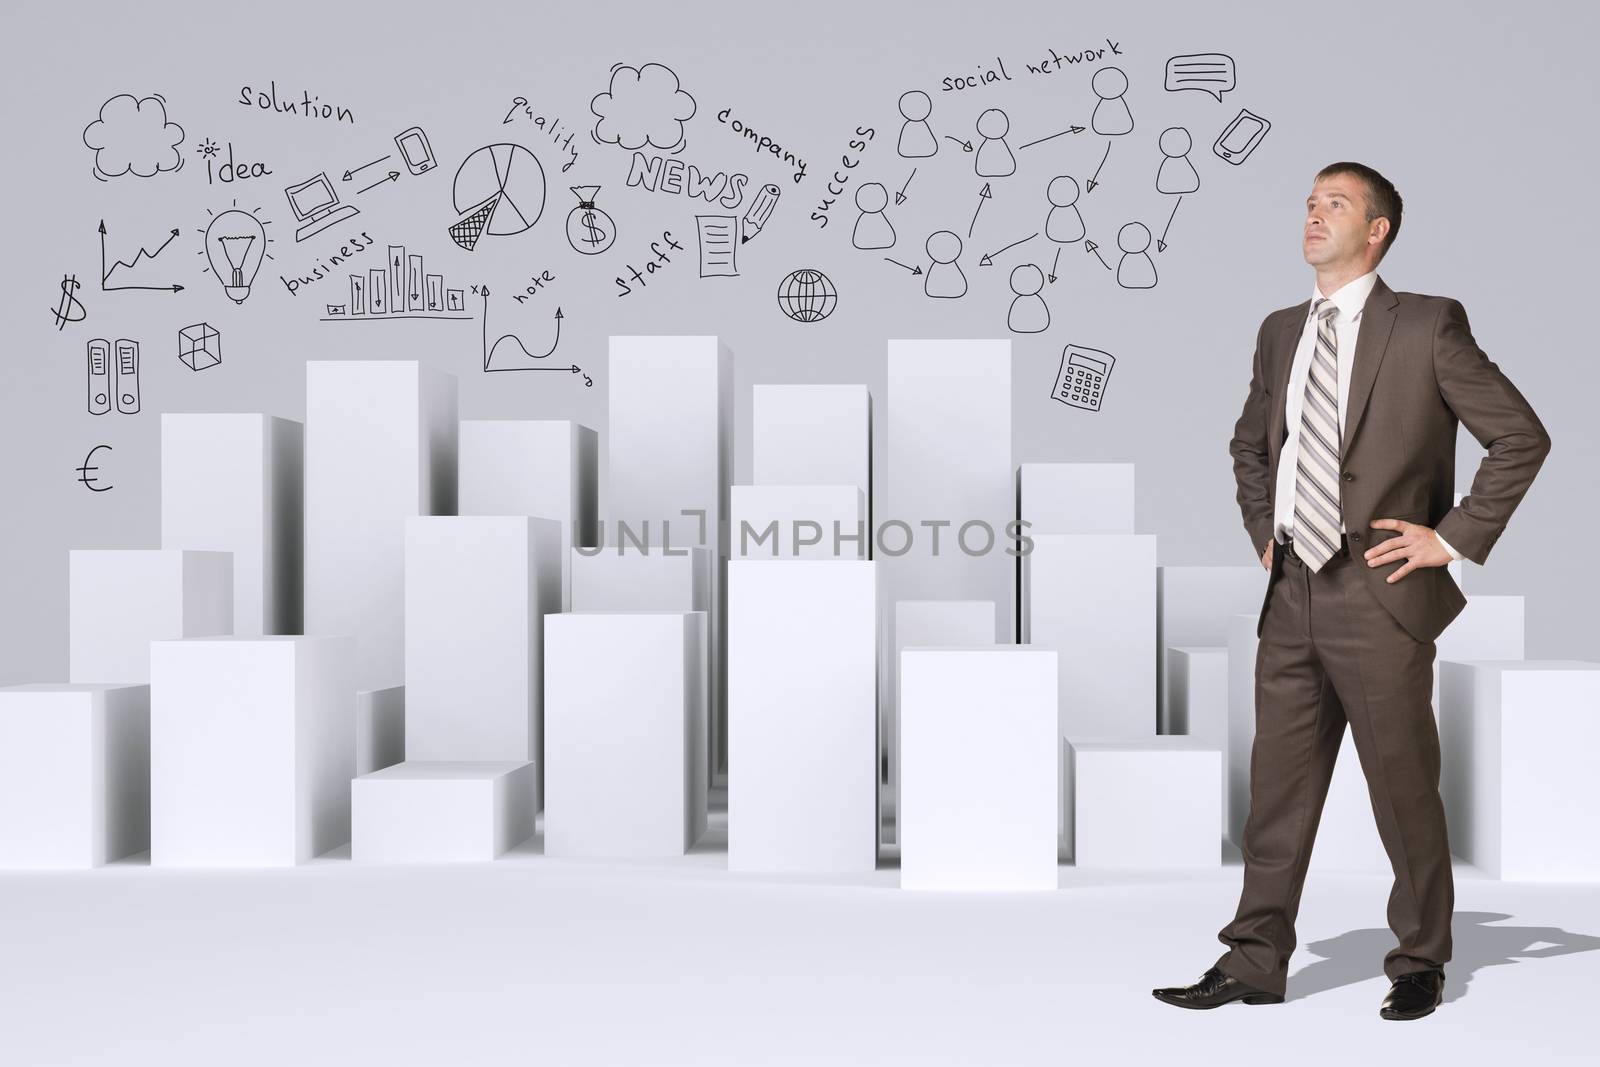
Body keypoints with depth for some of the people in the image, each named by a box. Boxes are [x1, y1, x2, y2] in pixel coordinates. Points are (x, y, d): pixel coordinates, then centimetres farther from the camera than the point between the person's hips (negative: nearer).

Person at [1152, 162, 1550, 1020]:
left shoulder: (1427, 326, -3)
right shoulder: (1280, 333, 14)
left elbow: (1522, 436, -4)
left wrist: (1455, 538, -8)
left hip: (1379, 596, -5)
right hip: (1292, 595, 5)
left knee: (1405, 793, 5)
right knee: (1277, 787, 8)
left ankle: (1420, 965, 23)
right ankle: (1255, 963, 16)